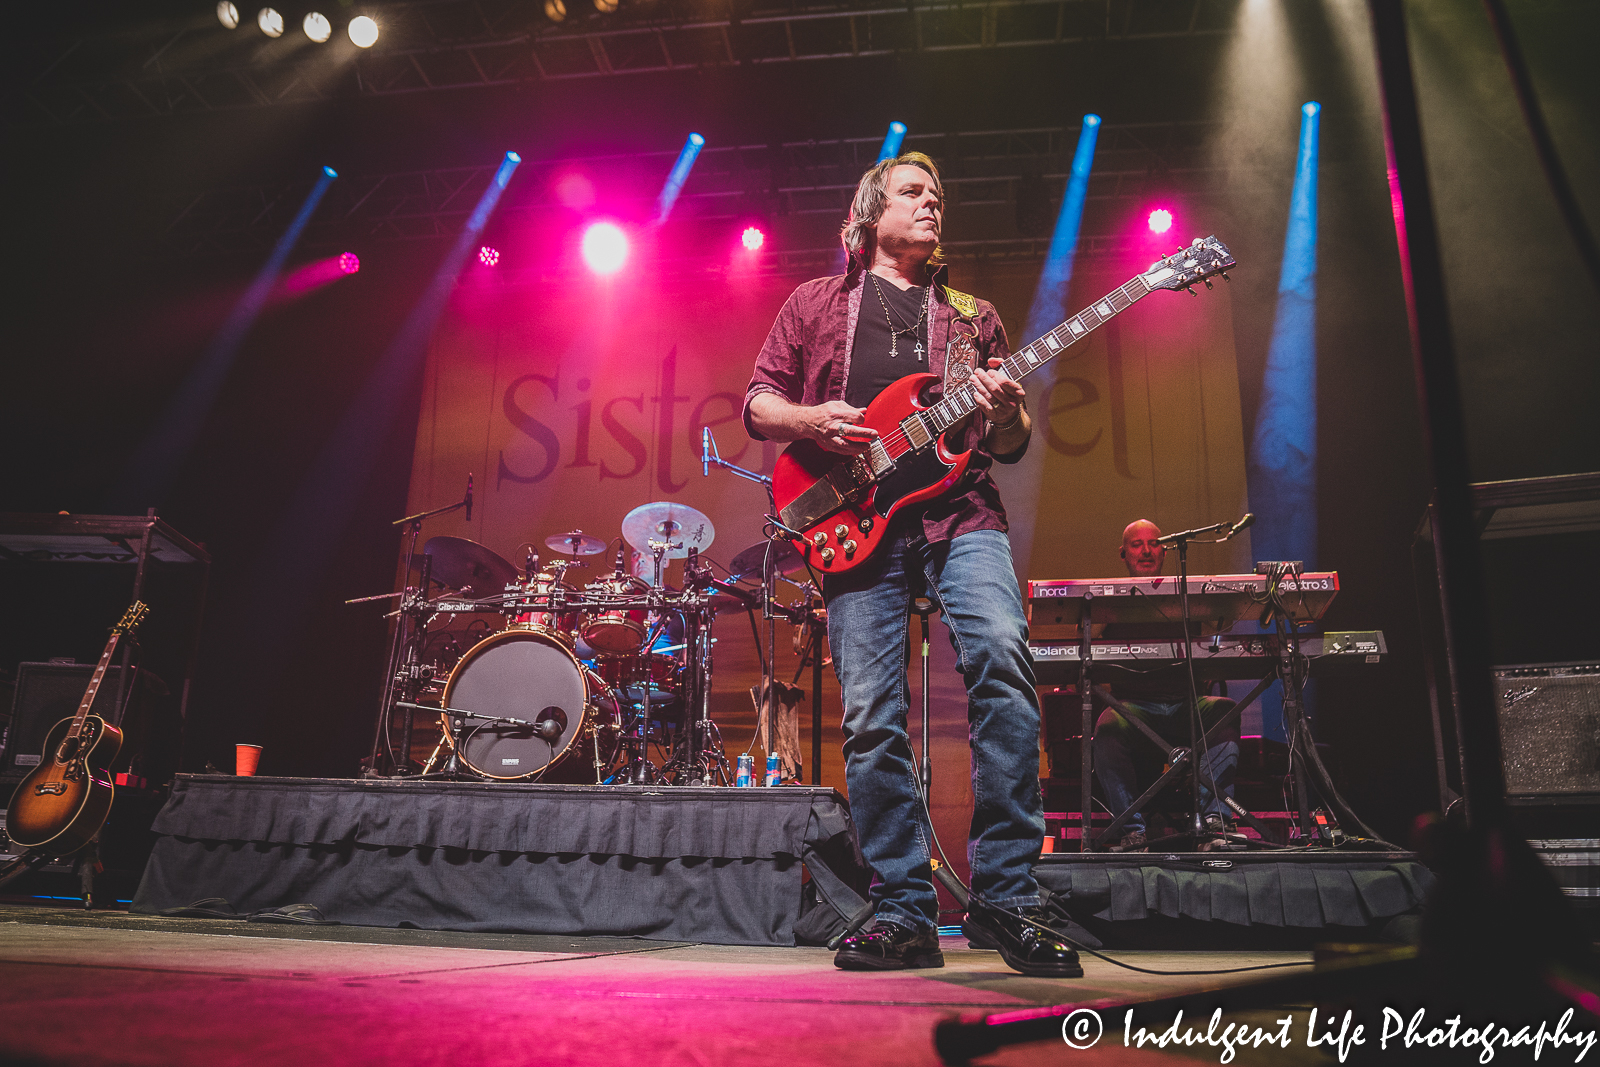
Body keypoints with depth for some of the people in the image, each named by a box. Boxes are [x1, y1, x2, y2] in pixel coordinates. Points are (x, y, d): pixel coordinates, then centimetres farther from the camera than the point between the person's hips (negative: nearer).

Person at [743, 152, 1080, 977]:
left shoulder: (972, 316, 25)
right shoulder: (816, 303, 21)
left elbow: (1012, 447, 22)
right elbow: (757, 403, 16)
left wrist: (1007, 412, -2)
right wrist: (813, 422, -5)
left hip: (960, 512, 1)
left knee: (1001, 657, -23)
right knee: (871, 718, -6)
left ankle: (1005, 896, -13)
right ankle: (904, 916, 5)